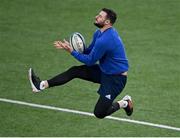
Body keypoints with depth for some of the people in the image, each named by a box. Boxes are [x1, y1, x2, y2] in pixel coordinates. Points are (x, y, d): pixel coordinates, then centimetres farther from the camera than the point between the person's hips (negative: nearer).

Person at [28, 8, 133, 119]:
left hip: (116, 78, -9)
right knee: (74, 71, 3)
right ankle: (43, 85, 6)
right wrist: (68, 47, -2)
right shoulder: (99, 33, 1)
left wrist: (72, 52, -13)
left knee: (99, 113, -8)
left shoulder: (104, 40, -31)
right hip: (105, 71, 9)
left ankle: (124, 103, 14)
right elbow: (89, 52, 9)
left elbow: (90, 61, -19)